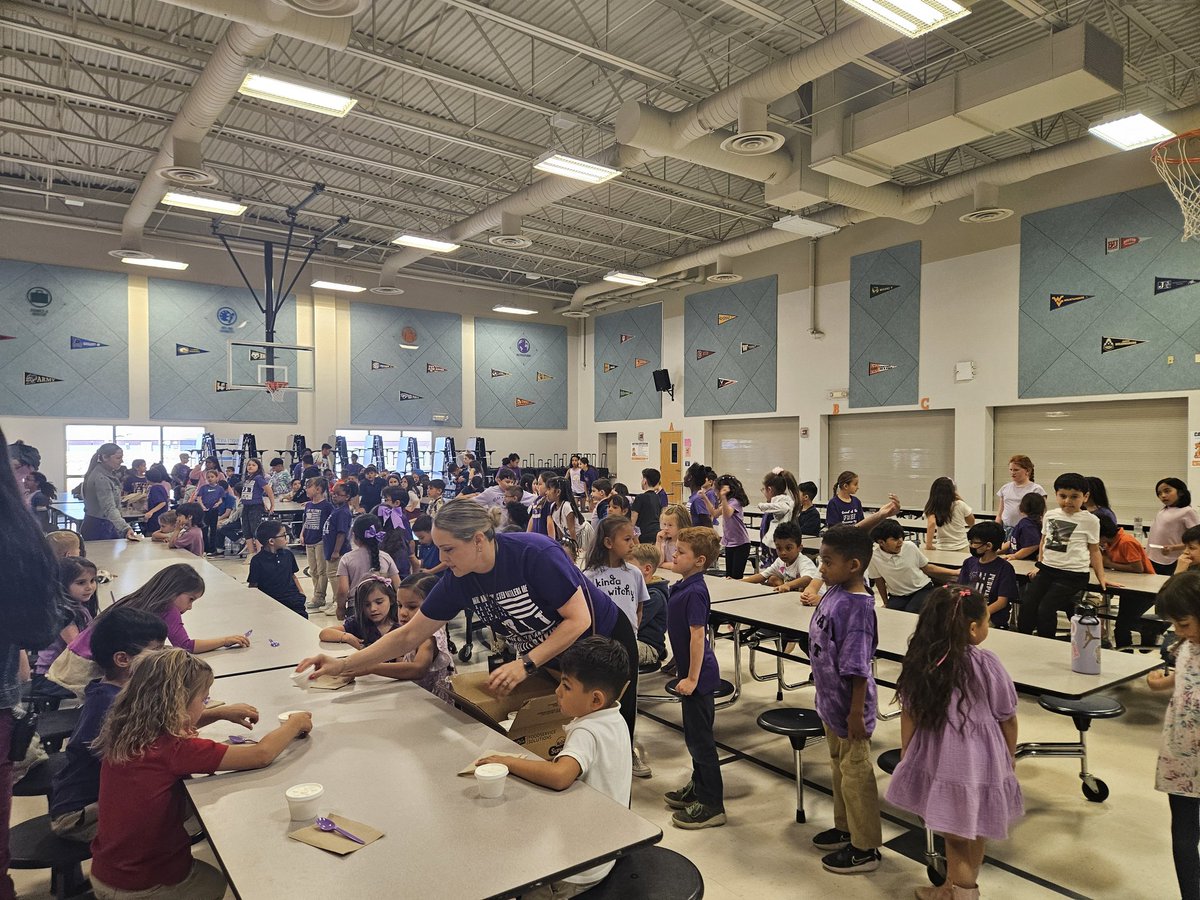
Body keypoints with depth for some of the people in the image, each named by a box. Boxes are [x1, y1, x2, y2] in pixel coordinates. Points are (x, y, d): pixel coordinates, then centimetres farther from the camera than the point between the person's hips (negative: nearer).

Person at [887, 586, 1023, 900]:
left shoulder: (918, 661, -9)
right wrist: (1010, 755, 13)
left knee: (955, 832, 17)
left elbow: (909, 714, -2)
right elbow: (1006, 718, -5)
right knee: (972, 833, 17)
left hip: (935, 758, 2)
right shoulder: (985, 664, -18)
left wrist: (906, 755, 11)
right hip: (977, 761, -2)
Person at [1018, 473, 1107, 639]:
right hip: (1047, 570, 4)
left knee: (1045, 609, -17)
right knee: (1027, 605, -10)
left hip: (1073, 575, -4)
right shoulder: (1050, 515, 9)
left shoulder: (1090, 521, -2)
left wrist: (1101, 577, 1)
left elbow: (1094, 550, 5)